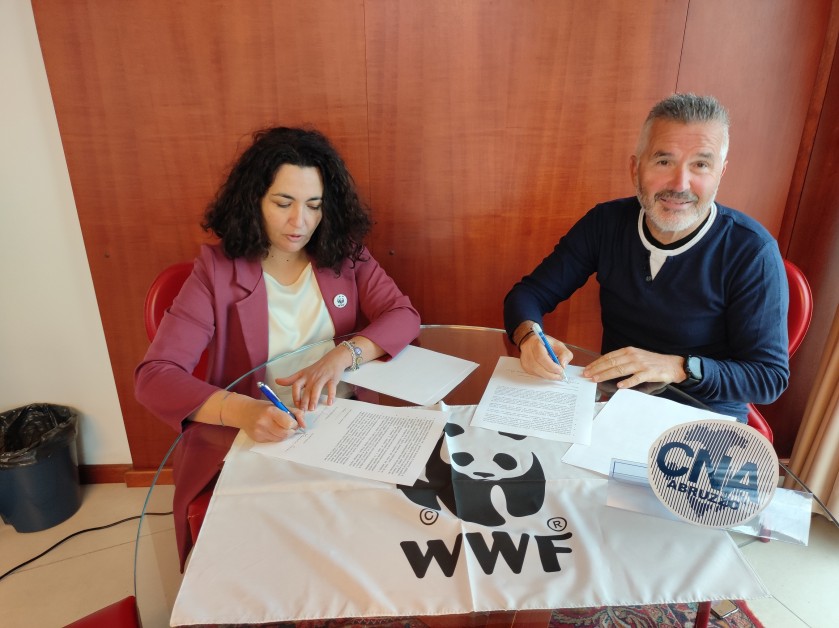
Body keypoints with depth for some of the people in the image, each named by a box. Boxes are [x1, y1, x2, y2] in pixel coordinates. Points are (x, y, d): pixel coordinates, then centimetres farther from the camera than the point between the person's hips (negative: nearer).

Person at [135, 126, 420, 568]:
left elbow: (403, 316, -5)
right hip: (247, 443, -2)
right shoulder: (218, 269, -10)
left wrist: (343, 354, -25)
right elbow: (154, 377, -15)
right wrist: (243, 412, -34)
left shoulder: (345, 253, 0)